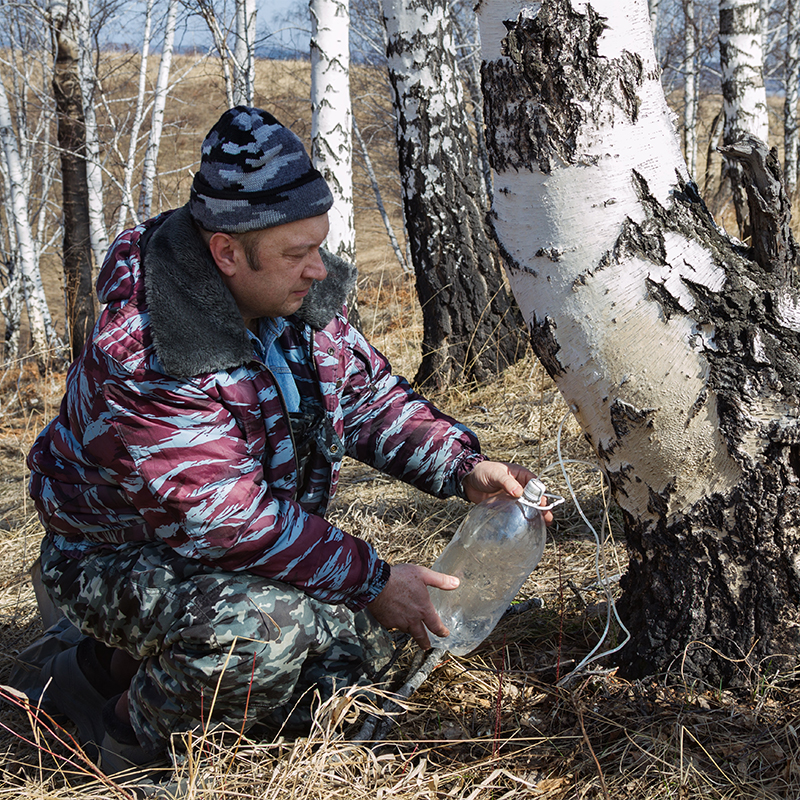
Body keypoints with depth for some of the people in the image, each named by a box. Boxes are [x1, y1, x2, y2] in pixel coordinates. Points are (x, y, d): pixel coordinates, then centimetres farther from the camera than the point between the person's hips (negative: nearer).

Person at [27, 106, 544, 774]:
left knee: (363, 640, 1)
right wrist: (371, 580, -26)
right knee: (264, 627, -35)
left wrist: (464, 468, -12)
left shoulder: (299, 293, -7)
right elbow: (232, 520, -32)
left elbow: (371, 396, 4)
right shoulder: (144, 359, -33)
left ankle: (146, 661, 12)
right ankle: (133, 736, -6)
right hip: (121, 560, -9)